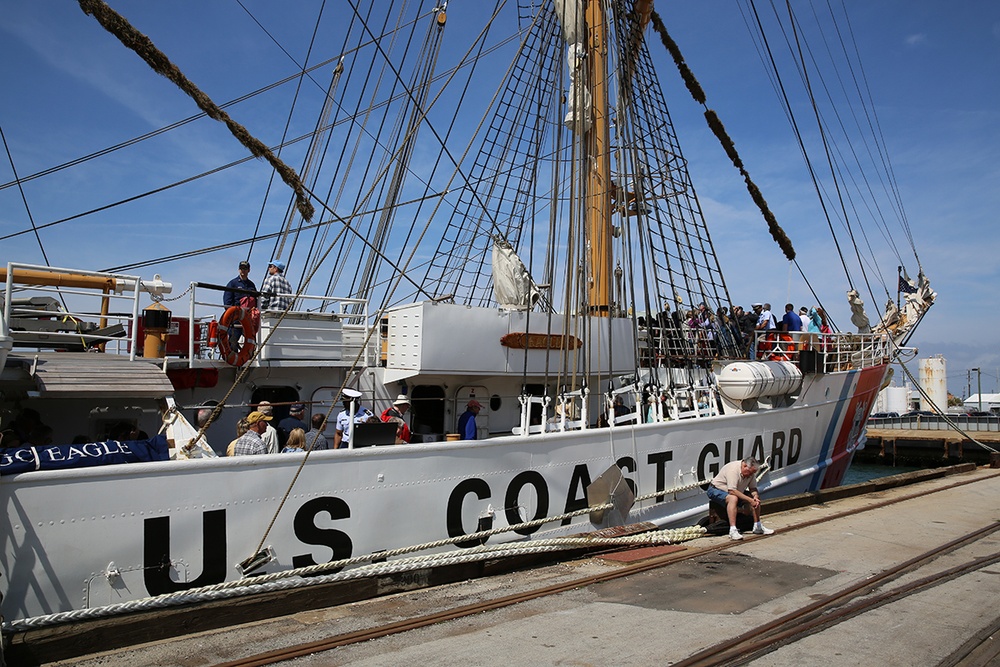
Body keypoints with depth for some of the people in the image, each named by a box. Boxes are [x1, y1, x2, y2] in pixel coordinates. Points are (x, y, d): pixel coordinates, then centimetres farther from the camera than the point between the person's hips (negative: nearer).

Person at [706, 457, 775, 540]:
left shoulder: (750, 471, -4)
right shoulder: (733, 469, -32)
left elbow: (753, 488, 2)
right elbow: (732, 491, -37)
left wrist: (755, 497, -21)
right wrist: (750, 500, -34)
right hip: (716, 490, -9)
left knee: (756, 498, -1)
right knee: (733, 498, -38)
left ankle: (757, 526, 9)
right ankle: (733, 530, -40)